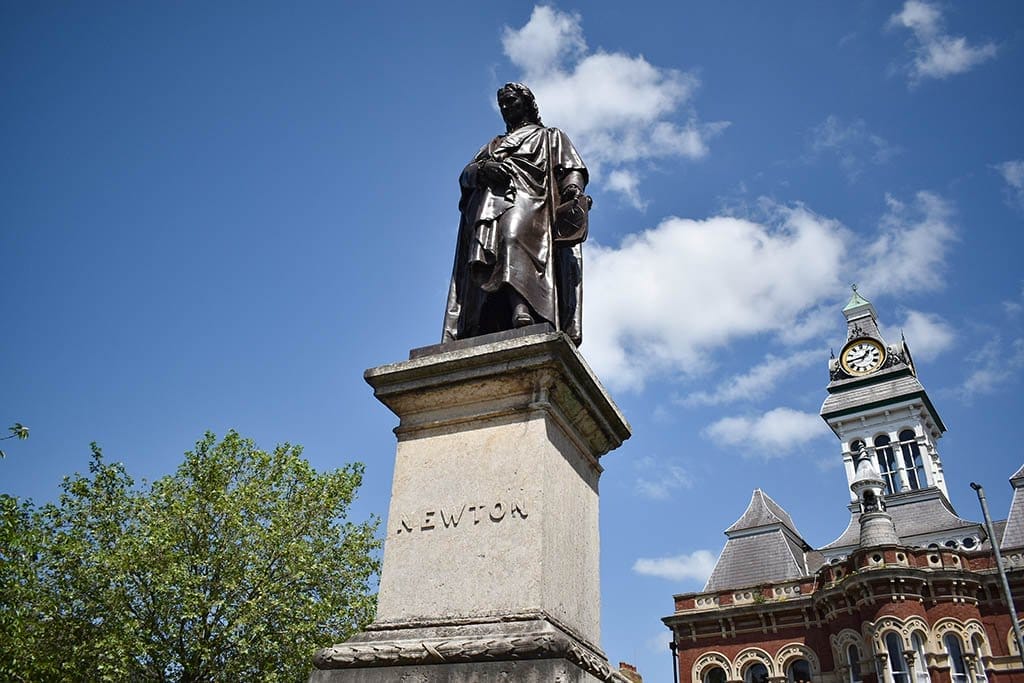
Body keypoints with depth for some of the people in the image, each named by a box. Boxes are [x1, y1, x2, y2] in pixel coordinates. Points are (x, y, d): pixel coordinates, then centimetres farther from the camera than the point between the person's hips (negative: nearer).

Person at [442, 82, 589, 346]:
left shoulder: (551, 137, 31)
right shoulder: (493, 145, 40)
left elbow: (571, 168, 13)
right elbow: (466, 174, 25)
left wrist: (573, 189, -11)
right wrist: (483, 168, 0)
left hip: (527, 198, -4)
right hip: (489, 201, 4)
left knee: (513, 237, -37)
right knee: (482, 255, -23)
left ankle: (522, 311, -58)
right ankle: (477, 331, -38)